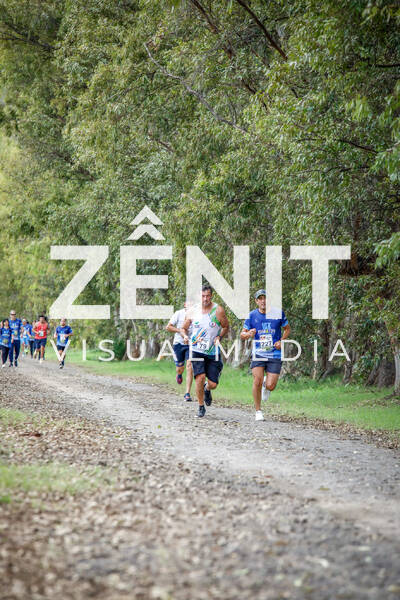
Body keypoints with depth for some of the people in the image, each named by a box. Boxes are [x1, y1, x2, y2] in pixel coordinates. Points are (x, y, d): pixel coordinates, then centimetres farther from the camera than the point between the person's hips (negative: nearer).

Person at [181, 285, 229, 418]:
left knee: (213, 384, -2)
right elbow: (183, 328, 13)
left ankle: (207, 389, 37)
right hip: (197, 351, 0)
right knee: (200, 377, -18)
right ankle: (201, 407, 1)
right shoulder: (192, 312, 2)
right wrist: (185, 336, -8)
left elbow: (226, 327, 6)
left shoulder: (218, 311, -4)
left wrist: (219, 337, -12)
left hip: (213, 352, 0)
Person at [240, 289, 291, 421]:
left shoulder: (278, 313, 0)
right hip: (258, 353, 0)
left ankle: (266, 385, 32)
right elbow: (242, 334, 6)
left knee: (270, 386, -8)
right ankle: (258, 411, 2)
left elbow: (287, 329, 14)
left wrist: (281, 341, -4)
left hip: (275, 354, 0)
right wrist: (248, 334, -18)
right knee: (257, 381, -16)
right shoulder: (252, 315, 1)